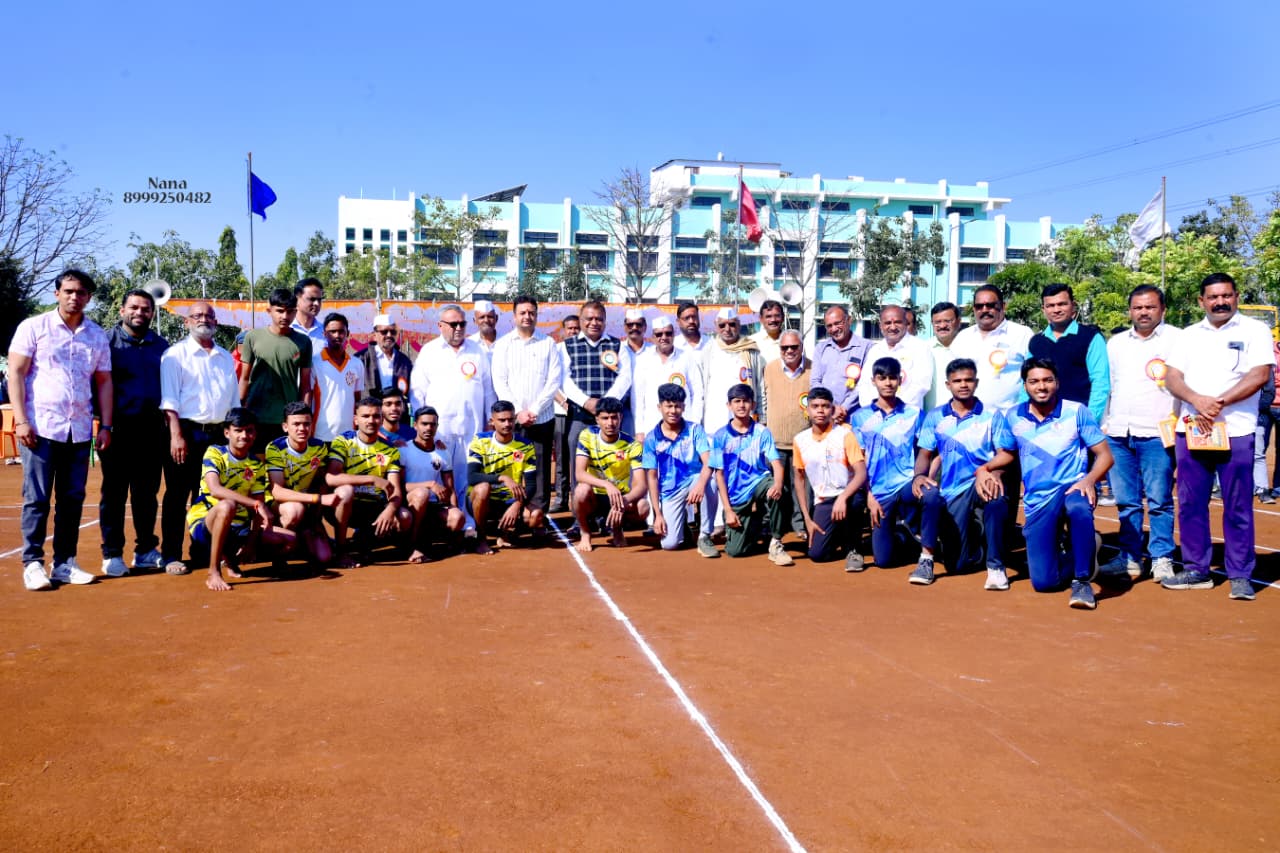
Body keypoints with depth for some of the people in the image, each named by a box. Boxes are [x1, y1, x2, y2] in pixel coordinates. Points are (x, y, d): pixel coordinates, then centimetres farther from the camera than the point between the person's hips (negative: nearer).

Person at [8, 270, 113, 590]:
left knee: (73, 498, 6)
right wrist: (20, 420, -10)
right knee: (36, 498, -2)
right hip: (41, 427, -3)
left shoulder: (97, 335, 11)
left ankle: (64, 562, 14)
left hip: (80, 430, 4)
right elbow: (15, 374, -1)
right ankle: (32, 563, 4)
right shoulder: (34, 327, 2)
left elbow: (104, 382, 14)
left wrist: (105, 426, 6)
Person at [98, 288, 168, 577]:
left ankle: (146, 550, 19)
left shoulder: (161, 345, 12)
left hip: (152, 427, 4)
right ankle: (112, 554, 8)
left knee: (147, 491, 10)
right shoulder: (109, 340, 1)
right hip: (119, 427, -3)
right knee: (114, 491, 1)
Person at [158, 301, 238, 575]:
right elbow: (169, 400, -7)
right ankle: (171, 556, 4)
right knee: (177, 495, -1)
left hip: (218, 434, 5)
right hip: (187, 432, -5)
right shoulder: (176, 354, 0)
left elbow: (234, 400, 20)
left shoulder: (226, 358, 16)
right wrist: (176, 435, -16)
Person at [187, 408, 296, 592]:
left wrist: (251, 543, -13)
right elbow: (215, 489, -31)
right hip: (204, 525, -6)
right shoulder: (215, 453, -12)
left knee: (289, 540, -7)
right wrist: (256, 504, -38)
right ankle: (213, 573, -27)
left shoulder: (256, 465, 4)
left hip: (239, 528, 6)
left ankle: (230, 558, 10)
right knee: (226, 506, -39)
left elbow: (258, 512, 0)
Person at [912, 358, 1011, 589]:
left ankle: (995, 566, -25)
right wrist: (919, 475, -14)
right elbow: (925, 454, 8)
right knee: (957, 564, -6)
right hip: (953, 493, 2)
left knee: (996, 496, -41)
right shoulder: (935, 417, 9)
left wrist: (987, 471, -25)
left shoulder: (991, 415, 4)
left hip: (983, 485, -2)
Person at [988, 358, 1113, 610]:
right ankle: (1079, 554, 29)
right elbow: (1006, 453, 20)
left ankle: (1082, 581, -25)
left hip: (1073, 488, -3)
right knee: (1043, 582, -5)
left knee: (1078, 506, -44)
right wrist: (985, 468, -1)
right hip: (1036, 503, 3)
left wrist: (1089, 479, -24)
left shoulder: (1076, 412, -5)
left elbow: (1104, 455, -4)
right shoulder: (1013, 417, 4)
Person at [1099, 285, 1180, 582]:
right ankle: (1129, 558, 15)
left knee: (1159, 500, -2)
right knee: (1126, 501, 8)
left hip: (1156, 434, -4)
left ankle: (1162, 559, 6)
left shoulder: (1177, 339, 2)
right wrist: (1101, 424, 13)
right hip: (1117, 433, 4)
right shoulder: (1116, 343, 17)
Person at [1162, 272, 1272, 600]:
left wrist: (1219, 403, -17)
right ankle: (1196, 570, 16)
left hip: (1235, 432, -4)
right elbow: (1172, 378, 5)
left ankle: (1240, 576, 8)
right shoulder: (1189, 335, 14)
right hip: (1190, 430, 4)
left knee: (1238, 508, 0)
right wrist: (1197, 400, -14)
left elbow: (1259, 375, -9)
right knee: (1190, 504, 7)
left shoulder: (1254, 330, 2)